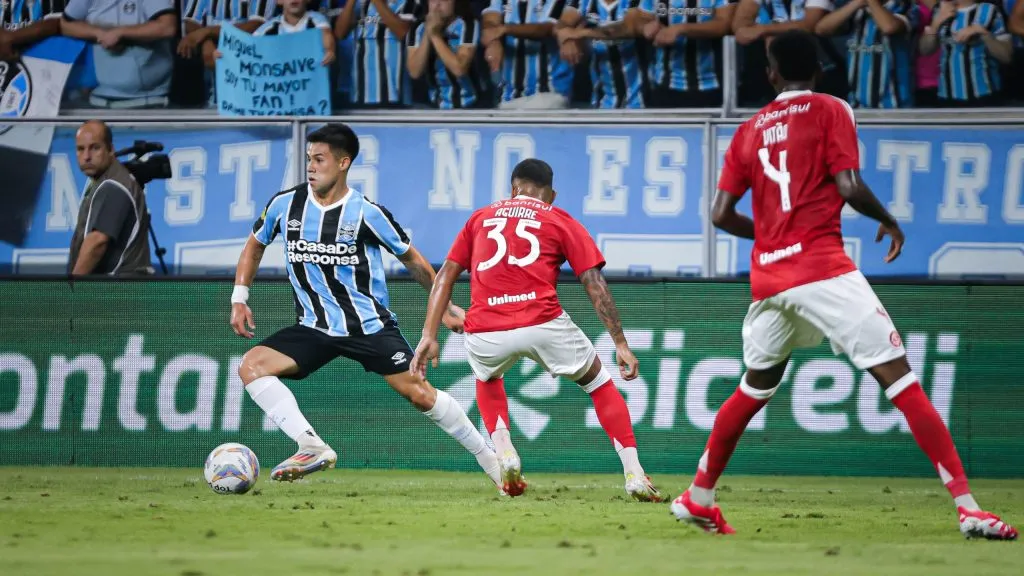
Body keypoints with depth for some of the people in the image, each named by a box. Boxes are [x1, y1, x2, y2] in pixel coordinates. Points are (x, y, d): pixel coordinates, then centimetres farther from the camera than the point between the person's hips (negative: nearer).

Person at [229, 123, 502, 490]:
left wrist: (446, 307, 6)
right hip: (314, 328, 3)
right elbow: (255, 244, 16)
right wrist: (239, 298, 6)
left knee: (419, 393, -7)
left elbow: (413, 260, 2)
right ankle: (313, 448, -26)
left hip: (369, 325, -3)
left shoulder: (366, 213, -11)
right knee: (251, 367, -18)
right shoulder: (286, 204, -2)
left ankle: (489, 459, 11)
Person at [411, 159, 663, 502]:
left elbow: (446, 275, 16)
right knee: (599, 382, 21)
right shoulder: (561, 221, 18)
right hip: (542, 324, -2)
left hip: (484, 334, 2)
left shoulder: (481, 217, 25)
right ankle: (634, 476, 12)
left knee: (487, 379, 37)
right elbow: (595, 285, 8)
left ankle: (505, 455, 17)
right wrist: (620, 343, 7)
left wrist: (429, 335, 12)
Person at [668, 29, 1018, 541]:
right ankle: (966, 504, -19)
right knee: (899, 376, -9)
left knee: (755, 388, 25)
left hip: (768, 277, 5)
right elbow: (849, 187, -10)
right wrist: (888, 221, 8)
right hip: (822, 267, -5)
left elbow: (721, 214, 12)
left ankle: (697, 499, 31)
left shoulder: (749, 130, 15)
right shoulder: (829, 111, 2)